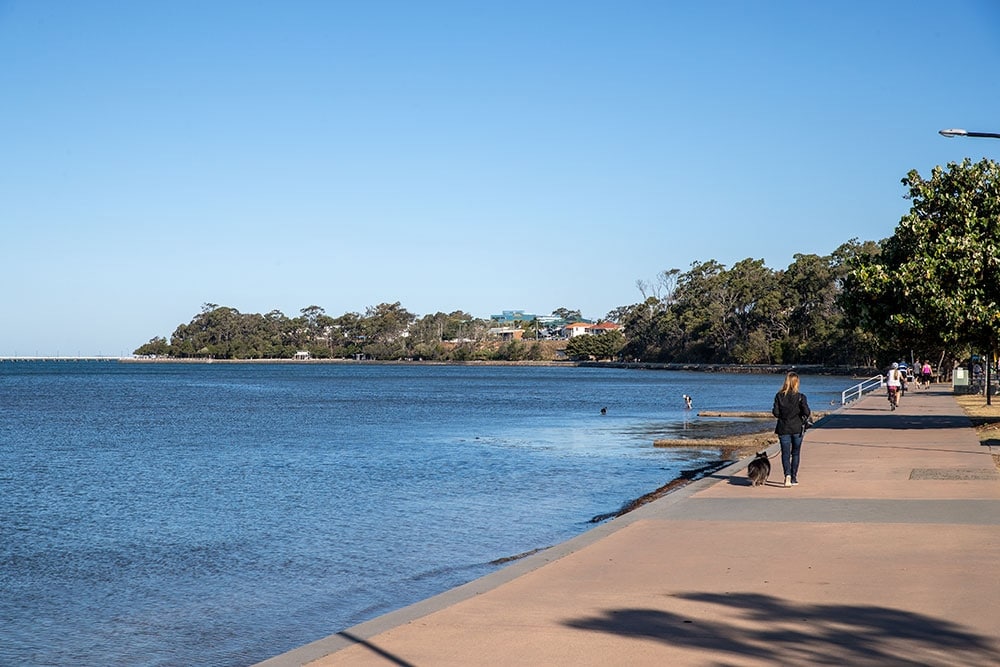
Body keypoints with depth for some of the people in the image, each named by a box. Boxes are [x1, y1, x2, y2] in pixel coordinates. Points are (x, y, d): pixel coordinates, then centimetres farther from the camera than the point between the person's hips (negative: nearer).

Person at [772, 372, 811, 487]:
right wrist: (804, 418, 7)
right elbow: (806, 412, -14)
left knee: (785, 453, 2)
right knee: (795, 453, 14)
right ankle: (794, 478, 19)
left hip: (783, 429, 0)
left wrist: (773, 410, 14)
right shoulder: (800, 397, -9)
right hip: (797, 429, 0)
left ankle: (787, 475, -21)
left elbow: (776, 413, -8)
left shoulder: (779, 396, -5)